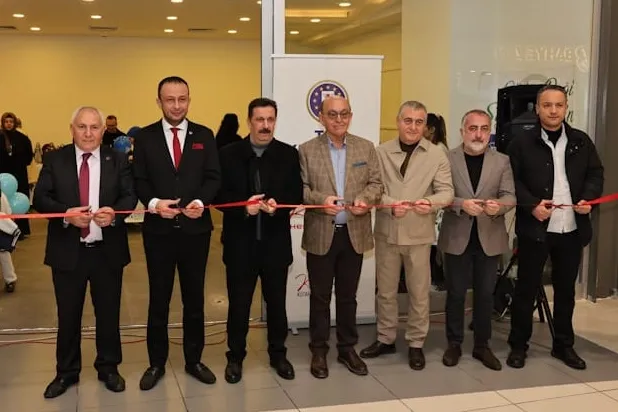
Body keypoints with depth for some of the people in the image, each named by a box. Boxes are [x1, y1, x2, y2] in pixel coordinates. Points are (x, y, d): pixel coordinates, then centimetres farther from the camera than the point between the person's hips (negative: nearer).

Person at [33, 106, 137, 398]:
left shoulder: (117, 160, 2)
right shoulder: (54, 160, 0)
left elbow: (130, 196, -4)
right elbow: (40, 199, -5)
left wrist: (114, 212, -26)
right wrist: (66, 214, -23)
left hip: (107, 251, 0)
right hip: (67, 251, 0)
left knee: (108, 313, 12)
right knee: (68, 315, 12)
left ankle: (108, 368, 29)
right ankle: (66, 372, 28)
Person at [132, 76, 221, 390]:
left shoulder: (204, 135, 5)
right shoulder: (145, 137, 2)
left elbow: (213, 177, -1)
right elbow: (138, 181, -1)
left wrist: (201, 201, -19)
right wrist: (153, 202, -20)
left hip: (195, 228, 1)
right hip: (158, 230, -1)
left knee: (194, 298, 11)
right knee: (158, 299, 9)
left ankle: (193, 360, 25)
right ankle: (156, 363, 22)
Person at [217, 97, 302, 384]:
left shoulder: (289, 154, 3)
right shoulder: (229, 154, 0)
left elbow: (297, 194, -1)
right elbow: (219, 194, -3)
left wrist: (278, 204, -20)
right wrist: (244, 206, -20)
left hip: (276, 242, 1)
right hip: (240, 242, -1)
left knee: (276, 301, 12)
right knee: (238, 303, 8)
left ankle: (278, 354, 29)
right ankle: (235, 357, 23)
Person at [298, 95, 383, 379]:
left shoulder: (366, 148, 7)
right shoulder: (307, 150, 0)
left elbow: (376, 183, 4)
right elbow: (300, 188, -5)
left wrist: (365, 198, -17)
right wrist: (320, 199, -23)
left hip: (354, 234, 2)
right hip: (320, 235, -2)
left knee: (348, 296, 13)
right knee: (320, 297, 7)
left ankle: (347, 348, 26)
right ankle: (319, 351, 20)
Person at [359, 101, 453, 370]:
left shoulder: (437, 154, -1)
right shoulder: (381, 152, 2)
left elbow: (446, 191, -5)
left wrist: (431, 203, -26)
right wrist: (390, 205, -20)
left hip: (419, 234, -1)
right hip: (386, 232, 1)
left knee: (419, 292, 8)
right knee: (385, 290, 13)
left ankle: (416, 343, 23)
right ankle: (386, 339, 28)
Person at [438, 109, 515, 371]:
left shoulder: (502, 161, 4)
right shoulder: (447, 159, -2)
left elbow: (510, 197, -3)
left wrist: (499, 205, -25)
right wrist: (461, 204, -25)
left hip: (490, 238, 2)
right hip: (457, 237, -2)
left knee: (485, 294, 10)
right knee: (456, 293, 8)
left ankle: (482, 345, 22)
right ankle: (454, 344, 21)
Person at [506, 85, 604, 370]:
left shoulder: (581, 141, 8)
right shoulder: (521, 142, -3)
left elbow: (596, 174, 11)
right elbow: (513, 181, -6)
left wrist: (588, 198, -7)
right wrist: (532, 205, -19)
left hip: (572, 228, 4)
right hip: (535, 228, -3)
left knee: (566, 289, 14)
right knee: (526, 288, 4)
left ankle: (563, 345, 27)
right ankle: (518, 345, 17)